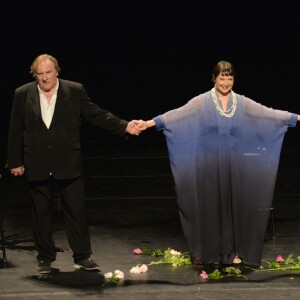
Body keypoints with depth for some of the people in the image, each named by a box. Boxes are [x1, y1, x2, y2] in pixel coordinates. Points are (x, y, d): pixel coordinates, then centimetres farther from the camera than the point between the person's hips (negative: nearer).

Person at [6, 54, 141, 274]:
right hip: (36, 165, 1)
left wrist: (124, 126, -15)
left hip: (68, 164, -1)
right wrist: (15, 161, 3)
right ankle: (45, 258, 19)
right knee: (41, 214, 8)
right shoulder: (23, 95, 1)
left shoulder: (75, 91, -1)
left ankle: (82, 256, 10)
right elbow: (15, 130, 5)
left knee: (76, 211, 0)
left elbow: (96, 115, -2)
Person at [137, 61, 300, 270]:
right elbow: (177, 115, -10)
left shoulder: (242, 103, 6)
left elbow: (268, 114, 5)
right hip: (209, 165, -2)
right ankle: (208, 254, 7)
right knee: (209, 207, 0)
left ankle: (233, 253, 12)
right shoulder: (202, 102, -1)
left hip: (234, 166, 2)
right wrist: (151, 123, -22)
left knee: (233, 205, 3)